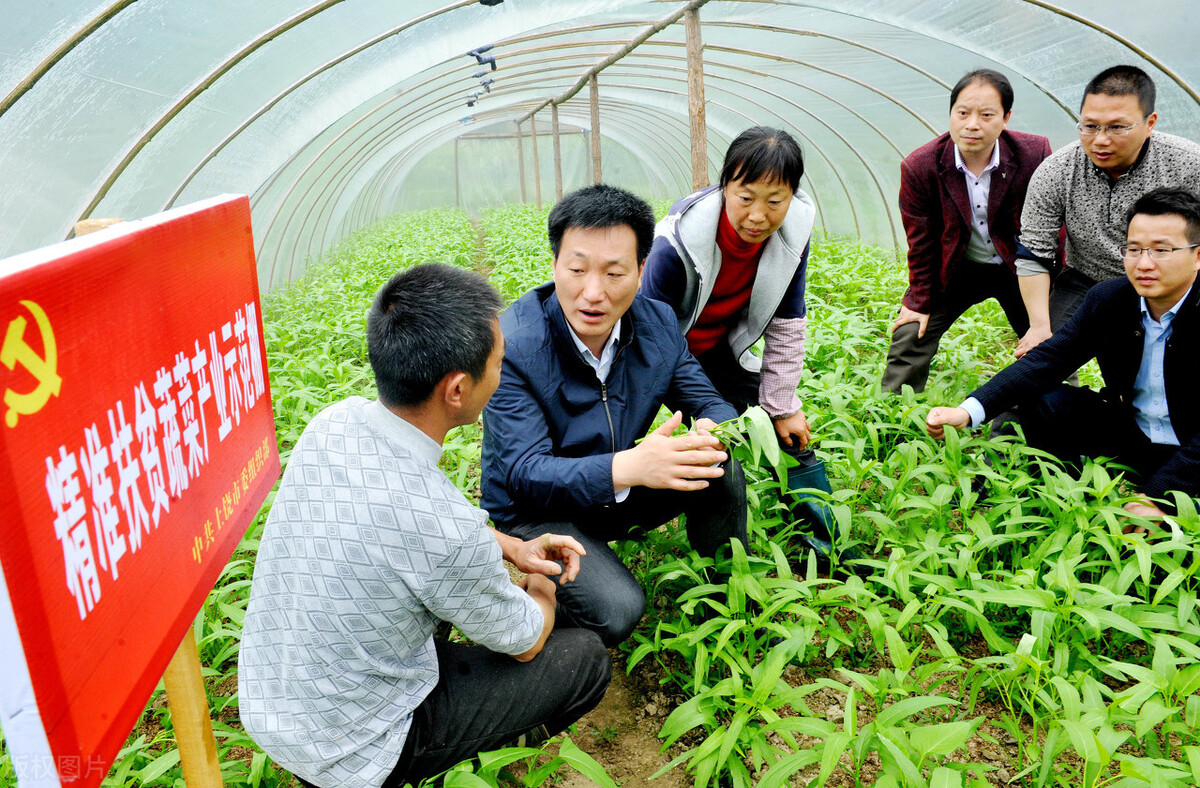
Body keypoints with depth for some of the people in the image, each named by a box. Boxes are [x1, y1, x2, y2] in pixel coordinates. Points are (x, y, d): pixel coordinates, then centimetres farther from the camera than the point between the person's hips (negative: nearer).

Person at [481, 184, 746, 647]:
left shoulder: (658, 323, -8)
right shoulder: (512, 345, -26)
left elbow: (708, 401, -1)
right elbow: (525, 473, -30)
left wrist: (714, 432, -30)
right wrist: (626, 467, -48)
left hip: (620, 496, 5)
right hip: (538, 510, -5)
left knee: (720, 471, -18)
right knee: (617, 610, -28)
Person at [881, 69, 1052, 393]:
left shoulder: (1035, 154, -20)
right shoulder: (919, 166, -19)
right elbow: (920, 242, -8)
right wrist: (919, 302, -3)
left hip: (1019, 268, 0)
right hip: (954, 270, 0)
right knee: (910, 337, -2)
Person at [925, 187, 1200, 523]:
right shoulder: (1107, 299, -7)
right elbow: (1048, 358, -14)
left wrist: (1157, 499, -35)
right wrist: (967, 411, -29)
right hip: (1129, 429, 4)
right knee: (1042, 403, -15)